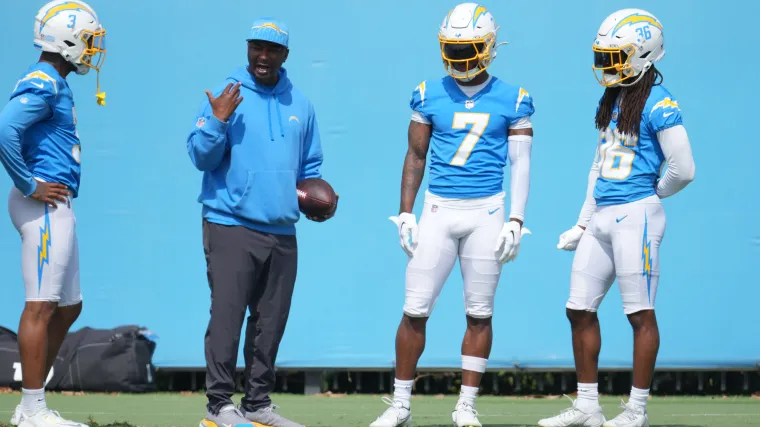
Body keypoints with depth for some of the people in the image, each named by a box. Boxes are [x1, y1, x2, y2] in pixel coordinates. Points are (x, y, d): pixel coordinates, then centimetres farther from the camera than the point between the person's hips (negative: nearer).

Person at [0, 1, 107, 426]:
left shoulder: (54, 83, 17)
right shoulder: (43, 83, -13)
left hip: (58, 208, 10)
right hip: (47, 206, -10)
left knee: (68, 308, 14)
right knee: (42, 306, -8)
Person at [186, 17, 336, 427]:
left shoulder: (300, 104, 12)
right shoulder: (227, 95, -3)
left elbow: (310, 166, 22)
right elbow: (201, 157, -6)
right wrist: (218, 121, -21)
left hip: (281, 231, 6)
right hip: (231, 227, -5)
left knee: (271, 321, 10)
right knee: (227, 316, -10)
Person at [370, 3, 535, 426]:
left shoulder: (511, 100, 0)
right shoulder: (430, 96, 4)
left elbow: (521, 165, 2)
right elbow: (416, 157, 9)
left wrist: (516, 221, -5)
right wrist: (405, 214, 4)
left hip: (486, 212, -1)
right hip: (438, 210, 1)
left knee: (480, 312, 3)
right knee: (416, 310, -2)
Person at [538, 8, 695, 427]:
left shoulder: (658, 105, -12)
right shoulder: (610, 99, 14)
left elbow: (683, 169, -14)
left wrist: (649, 195, 3)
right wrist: (582, 223, 21)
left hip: (635, 216, -9)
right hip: (602, 217, 9)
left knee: (640, 314, -2)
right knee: (579, 310, 9)